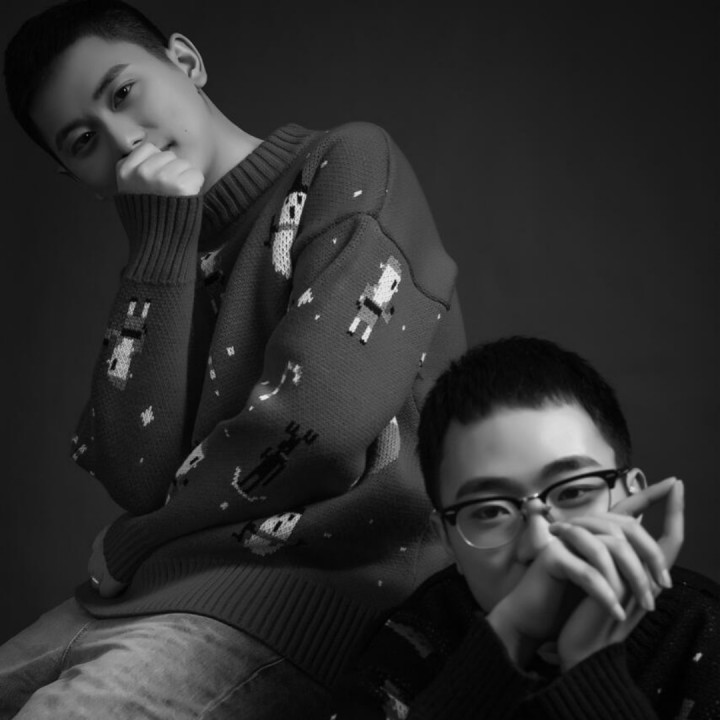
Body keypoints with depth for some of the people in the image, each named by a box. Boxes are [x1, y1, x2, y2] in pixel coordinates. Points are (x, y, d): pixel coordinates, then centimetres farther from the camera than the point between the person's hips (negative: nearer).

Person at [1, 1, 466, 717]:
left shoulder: (352, 165, -1)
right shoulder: (162, 261, 16)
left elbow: (316, 422, -14)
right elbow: (137, 476, -2)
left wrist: (127, 546, 1)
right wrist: (164, 239, -4)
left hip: (325, 581, -6)